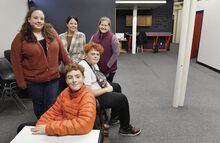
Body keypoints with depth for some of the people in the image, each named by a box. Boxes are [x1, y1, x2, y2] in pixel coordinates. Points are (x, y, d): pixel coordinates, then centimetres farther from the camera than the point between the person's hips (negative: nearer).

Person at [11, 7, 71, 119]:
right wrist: (21, 81, -5)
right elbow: (16, 61, -4)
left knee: (51, 106, 8)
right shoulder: (20, 38, -5)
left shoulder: (51, 32, 2)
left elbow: (62, 51, 4)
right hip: (33, 81, 0)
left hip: (53, 78, 1)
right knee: (39, 106, 18)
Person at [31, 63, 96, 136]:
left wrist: (48, 128, -29)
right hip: (63, 134, 6)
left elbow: (84, 125, -32)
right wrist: (40, 127, -11)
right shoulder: (65, 92, -1)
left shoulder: (88, 97, -21)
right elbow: (53, 112, 7)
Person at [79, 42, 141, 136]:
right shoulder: (84, 68, -28)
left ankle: (114, 118, 40)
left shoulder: (94, 63, 3)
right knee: (122, 99, -9)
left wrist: (107, 85, -4)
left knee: (116, 86, 26)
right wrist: (106, 89, -18)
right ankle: (125, 129, 14)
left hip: (98, 89, 11)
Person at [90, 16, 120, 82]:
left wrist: (108, 65, -11)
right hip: (96, 68, 4)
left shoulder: (112, 37, -10)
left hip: (109, 69, -3)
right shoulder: (94, 36, 2)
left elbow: (116, 53, -12)